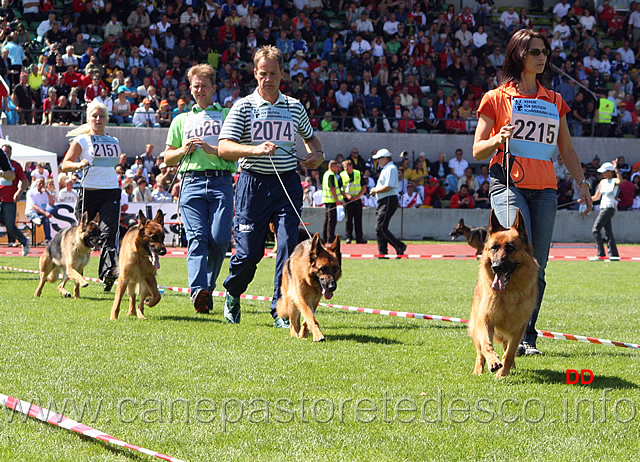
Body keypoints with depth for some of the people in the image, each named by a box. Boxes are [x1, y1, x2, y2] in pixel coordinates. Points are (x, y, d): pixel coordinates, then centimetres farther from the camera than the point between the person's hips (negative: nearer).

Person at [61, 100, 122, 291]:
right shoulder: (82, 140, 3)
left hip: (111, 192, 2)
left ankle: (109, 271, -30)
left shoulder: (114, 142, 17)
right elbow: (65, 164, -4)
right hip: (89, 190, -2)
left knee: (109, 232, -16)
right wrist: (79, 164, -22)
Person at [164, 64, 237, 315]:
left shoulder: (227, 116, 18)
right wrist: (184, 150, 4)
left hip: (221, 182, -1)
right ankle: (199, 291, -30)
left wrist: (212, 149, -6)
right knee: (197, 238, -16)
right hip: (192, 180, 1)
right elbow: (167, 158, 25)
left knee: (219, 239, -14)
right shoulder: (182, 120, 25)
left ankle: (208, 288, 3)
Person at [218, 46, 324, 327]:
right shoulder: (243, 107, 1)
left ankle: (281, 311, -4)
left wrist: (317, 154, 9)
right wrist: (256, 149, -25)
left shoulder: (295, 107, 12)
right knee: (249, 251, 0)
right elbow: (224, 148, -10)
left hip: (288, 184, 2)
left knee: (288, 245, -10)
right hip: (253, 184, -2)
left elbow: (310, 137, 31)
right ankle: (232, 294, 29)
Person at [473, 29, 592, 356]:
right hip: (509, 185, -4)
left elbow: (567, 149, 23)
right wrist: (498, 139, -15)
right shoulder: (496, 98, 7)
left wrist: (581, 182, 11)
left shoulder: (554, 101, 19)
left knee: (537, 268, -1)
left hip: (544, 189, 4)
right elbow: (477, 151, 5)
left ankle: (527, 338, 5)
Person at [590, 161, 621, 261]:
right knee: (608, 232, 8)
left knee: (596, 230, -14)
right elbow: (596, 197, 20)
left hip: (609, 207, -8)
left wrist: (616, 169, -40)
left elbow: (620, 180, -32)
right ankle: (614, 254, 11)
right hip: (603, 208, 8)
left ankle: (601, 254, -15)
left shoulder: (614, 181, -7)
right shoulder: (602, 182, 15)